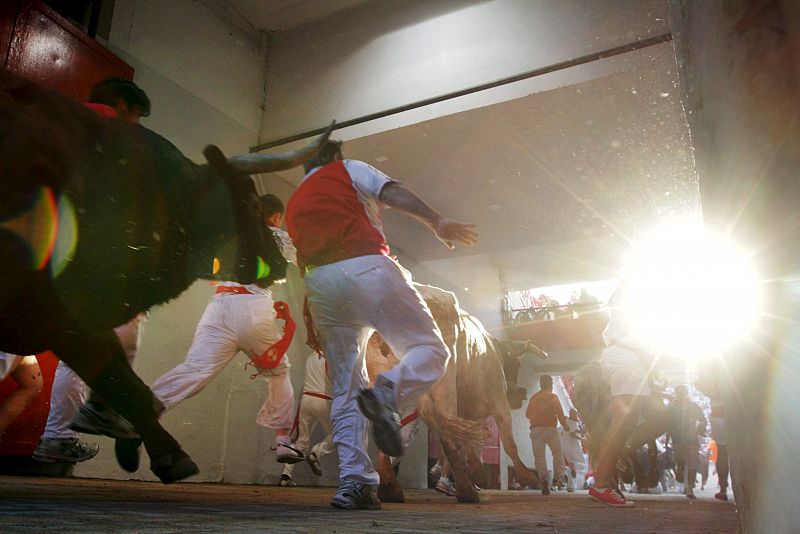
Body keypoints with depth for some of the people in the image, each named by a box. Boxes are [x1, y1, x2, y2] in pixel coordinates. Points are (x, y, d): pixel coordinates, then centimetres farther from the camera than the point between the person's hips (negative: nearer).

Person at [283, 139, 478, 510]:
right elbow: (393, 193, 1)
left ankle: (352, 481, -1)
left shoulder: (293, 205, 33)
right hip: (365, 268, -5)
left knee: (345, 389, 9)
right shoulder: (347, 169, 19)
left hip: (318, 285, 5)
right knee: (429, 349, 1)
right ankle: (387, 393, -28)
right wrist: (437, 223, -6)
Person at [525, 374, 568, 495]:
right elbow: (560, 413, -4)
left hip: (536, 429, 2)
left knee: (539, 457, -1)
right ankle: (557, 477, 4)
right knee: (557, 454, 15)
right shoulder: (553, 396, 1)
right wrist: (565, 425, 12)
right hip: (551, 428, -2)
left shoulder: (534, 397, 12)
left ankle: (544, 480, -17)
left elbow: (527, 414, 15)